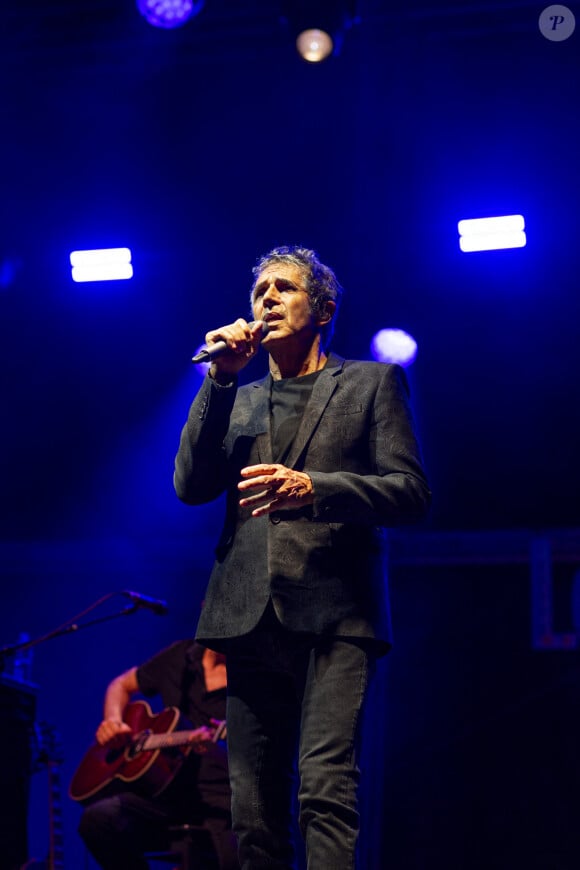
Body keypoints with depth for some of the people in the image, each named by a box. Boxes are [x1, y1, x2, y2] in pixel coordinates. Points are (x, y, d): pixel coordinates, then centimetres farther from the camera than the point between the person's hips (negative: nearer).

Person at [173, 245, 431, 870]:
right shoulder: (237, 401, 24)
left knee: (326, 787, -20)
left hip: (333, 613, -4)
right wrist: (221, 378, 3)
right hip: (250, 618, 4)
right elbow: (190, 487, 9)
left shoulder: (372, 383, 13)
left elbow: (411, 492, 3)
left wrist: (313, 487, -14)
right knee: (254, 809, 2)